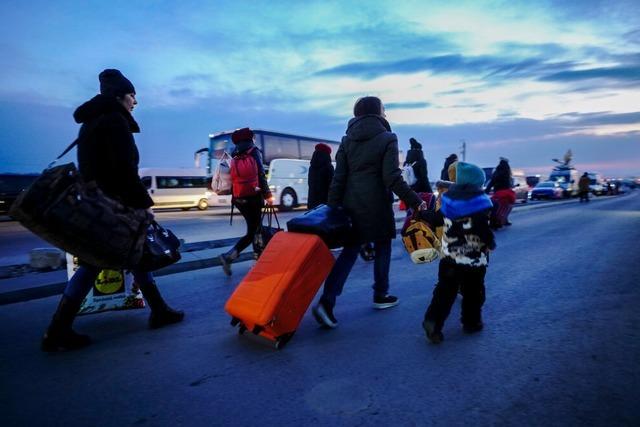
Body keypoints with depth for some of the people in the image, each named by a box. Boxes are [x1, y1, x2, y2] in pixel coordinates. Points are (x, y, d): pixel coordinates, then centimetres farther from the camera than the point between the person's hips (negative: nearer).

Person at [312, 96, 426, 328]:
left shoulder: (347, 140, 7)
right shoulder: (387, 139, -6)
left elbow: (338, 178, 2)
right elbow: (393, 178, -13)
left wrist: (333, 207, 3)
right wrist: (416, 202, -8)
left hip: (352, 205, 4)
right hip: (377, 206, -4)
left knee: (349, 252, 8)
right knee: (382, 249, 16)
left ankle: (326, 301, -3)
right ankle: (380, 296, 29)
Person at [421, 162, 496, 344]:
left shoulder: (449, 197, 1)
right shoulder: (479, 201, -13)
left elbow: (437, 219, 12)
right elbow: (483, 229, -20)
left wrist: (421, 213, 29)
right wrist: (491, 243, -1)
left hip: (449, 256, 4)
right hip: (474, 259, -4)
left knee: (445, 291, 7)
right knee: (473, 292, 15)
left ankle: (433, 321, -3)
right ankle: (471, 322, 26)